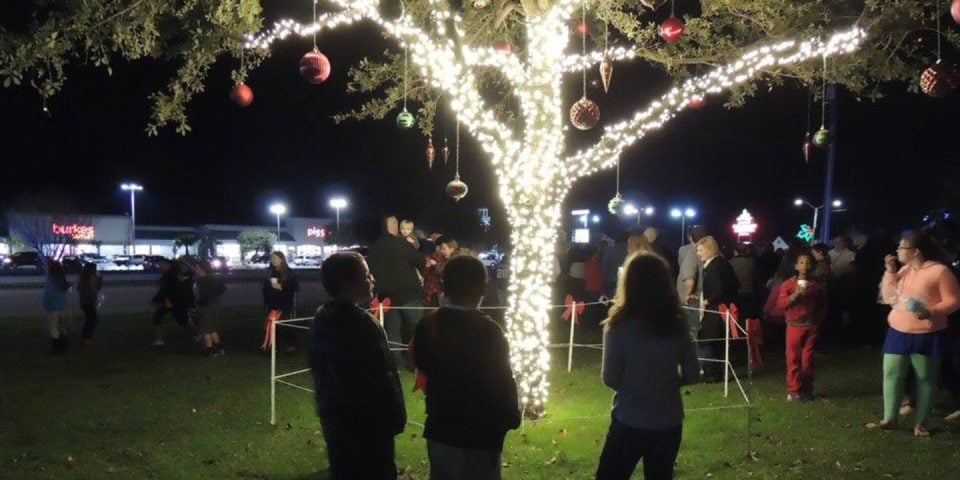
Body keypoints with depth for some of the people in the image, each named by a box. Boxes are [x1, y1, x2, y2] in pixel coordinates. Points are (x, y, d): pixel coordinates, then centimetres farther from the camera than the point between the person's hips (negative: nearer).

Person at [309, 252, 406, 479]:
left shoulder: (321, 319, 3)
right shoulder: (361, 323, -23)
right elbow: (382, 377, -20)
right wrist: (395, 416, -10)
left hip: (334, 417, 8)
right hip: (369, 420, -8)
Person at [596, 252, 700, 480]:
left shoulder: (620, 326, -14)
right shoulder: (677, 324, -3)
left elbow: (611, 379, -11)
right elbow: (692, 375, 3)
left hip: (630, 422, -4)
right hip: (669, 423, 4)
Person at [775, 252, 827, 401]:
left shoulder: (817, 286, 5)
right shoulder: (788, 284, 2)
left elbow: (823, 306, 16)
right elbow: (780, 304, -7)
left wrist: (819, 321, 5)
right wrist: (795, 295, -20)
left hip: (811, 327, 1)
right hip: (794, 326, -1)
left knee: (808, 360, 4)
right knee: (793, 359, 0)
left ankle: (807, 390, 14)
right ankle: (793, 391, 7)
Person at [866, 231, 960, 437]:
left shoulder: (940, 271, -11)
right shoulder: (904, 270, 10)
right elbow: (888, 298, 8)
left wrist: (931, 312, -27)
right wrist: (890, 272, 0)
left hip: (927, 335, -6)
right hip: (898, 332, 6)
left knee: (925, 378, 6)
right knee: (891, 374, 3)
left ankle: (921, 423, 14)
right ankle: (889, 419, 11)